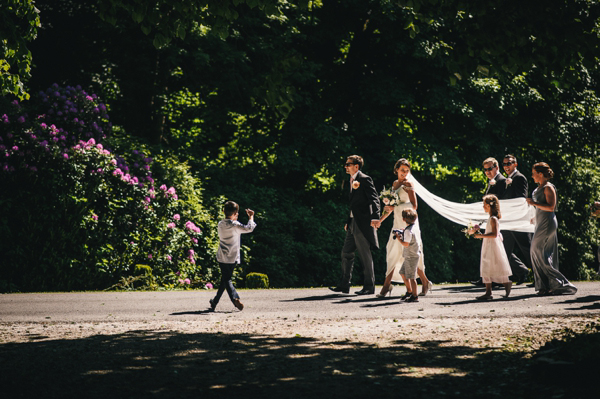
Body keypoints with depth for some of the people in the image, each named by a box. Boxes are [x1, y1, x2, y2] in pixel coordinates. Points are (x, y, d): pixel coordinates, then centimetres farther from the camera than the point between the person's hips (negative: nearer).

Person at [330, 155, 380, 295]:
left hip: (363, 223, -9)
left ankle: (369, 286, 2)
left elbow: (374, 199, -14)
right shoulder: (352, 181, 19)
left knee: (365, 255, -4)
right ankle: (344, 285, 16)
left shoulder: (365, 179, -8)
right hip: (353, 223, 9)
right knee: (346, 253, 10)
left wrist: (375, 217, -24)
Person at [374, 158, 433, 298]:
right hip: (398, 222, 7)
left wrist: (395, 207, -21)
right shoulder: (395, 184, 16)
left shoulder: (407, 184, -7)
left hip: (408, 221, -7)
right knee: (393, 252, 3)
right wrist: (381, 219, 22)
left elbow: (414, 205, -15)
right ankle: (387, 286, 2)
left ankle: (425, 283, 5)